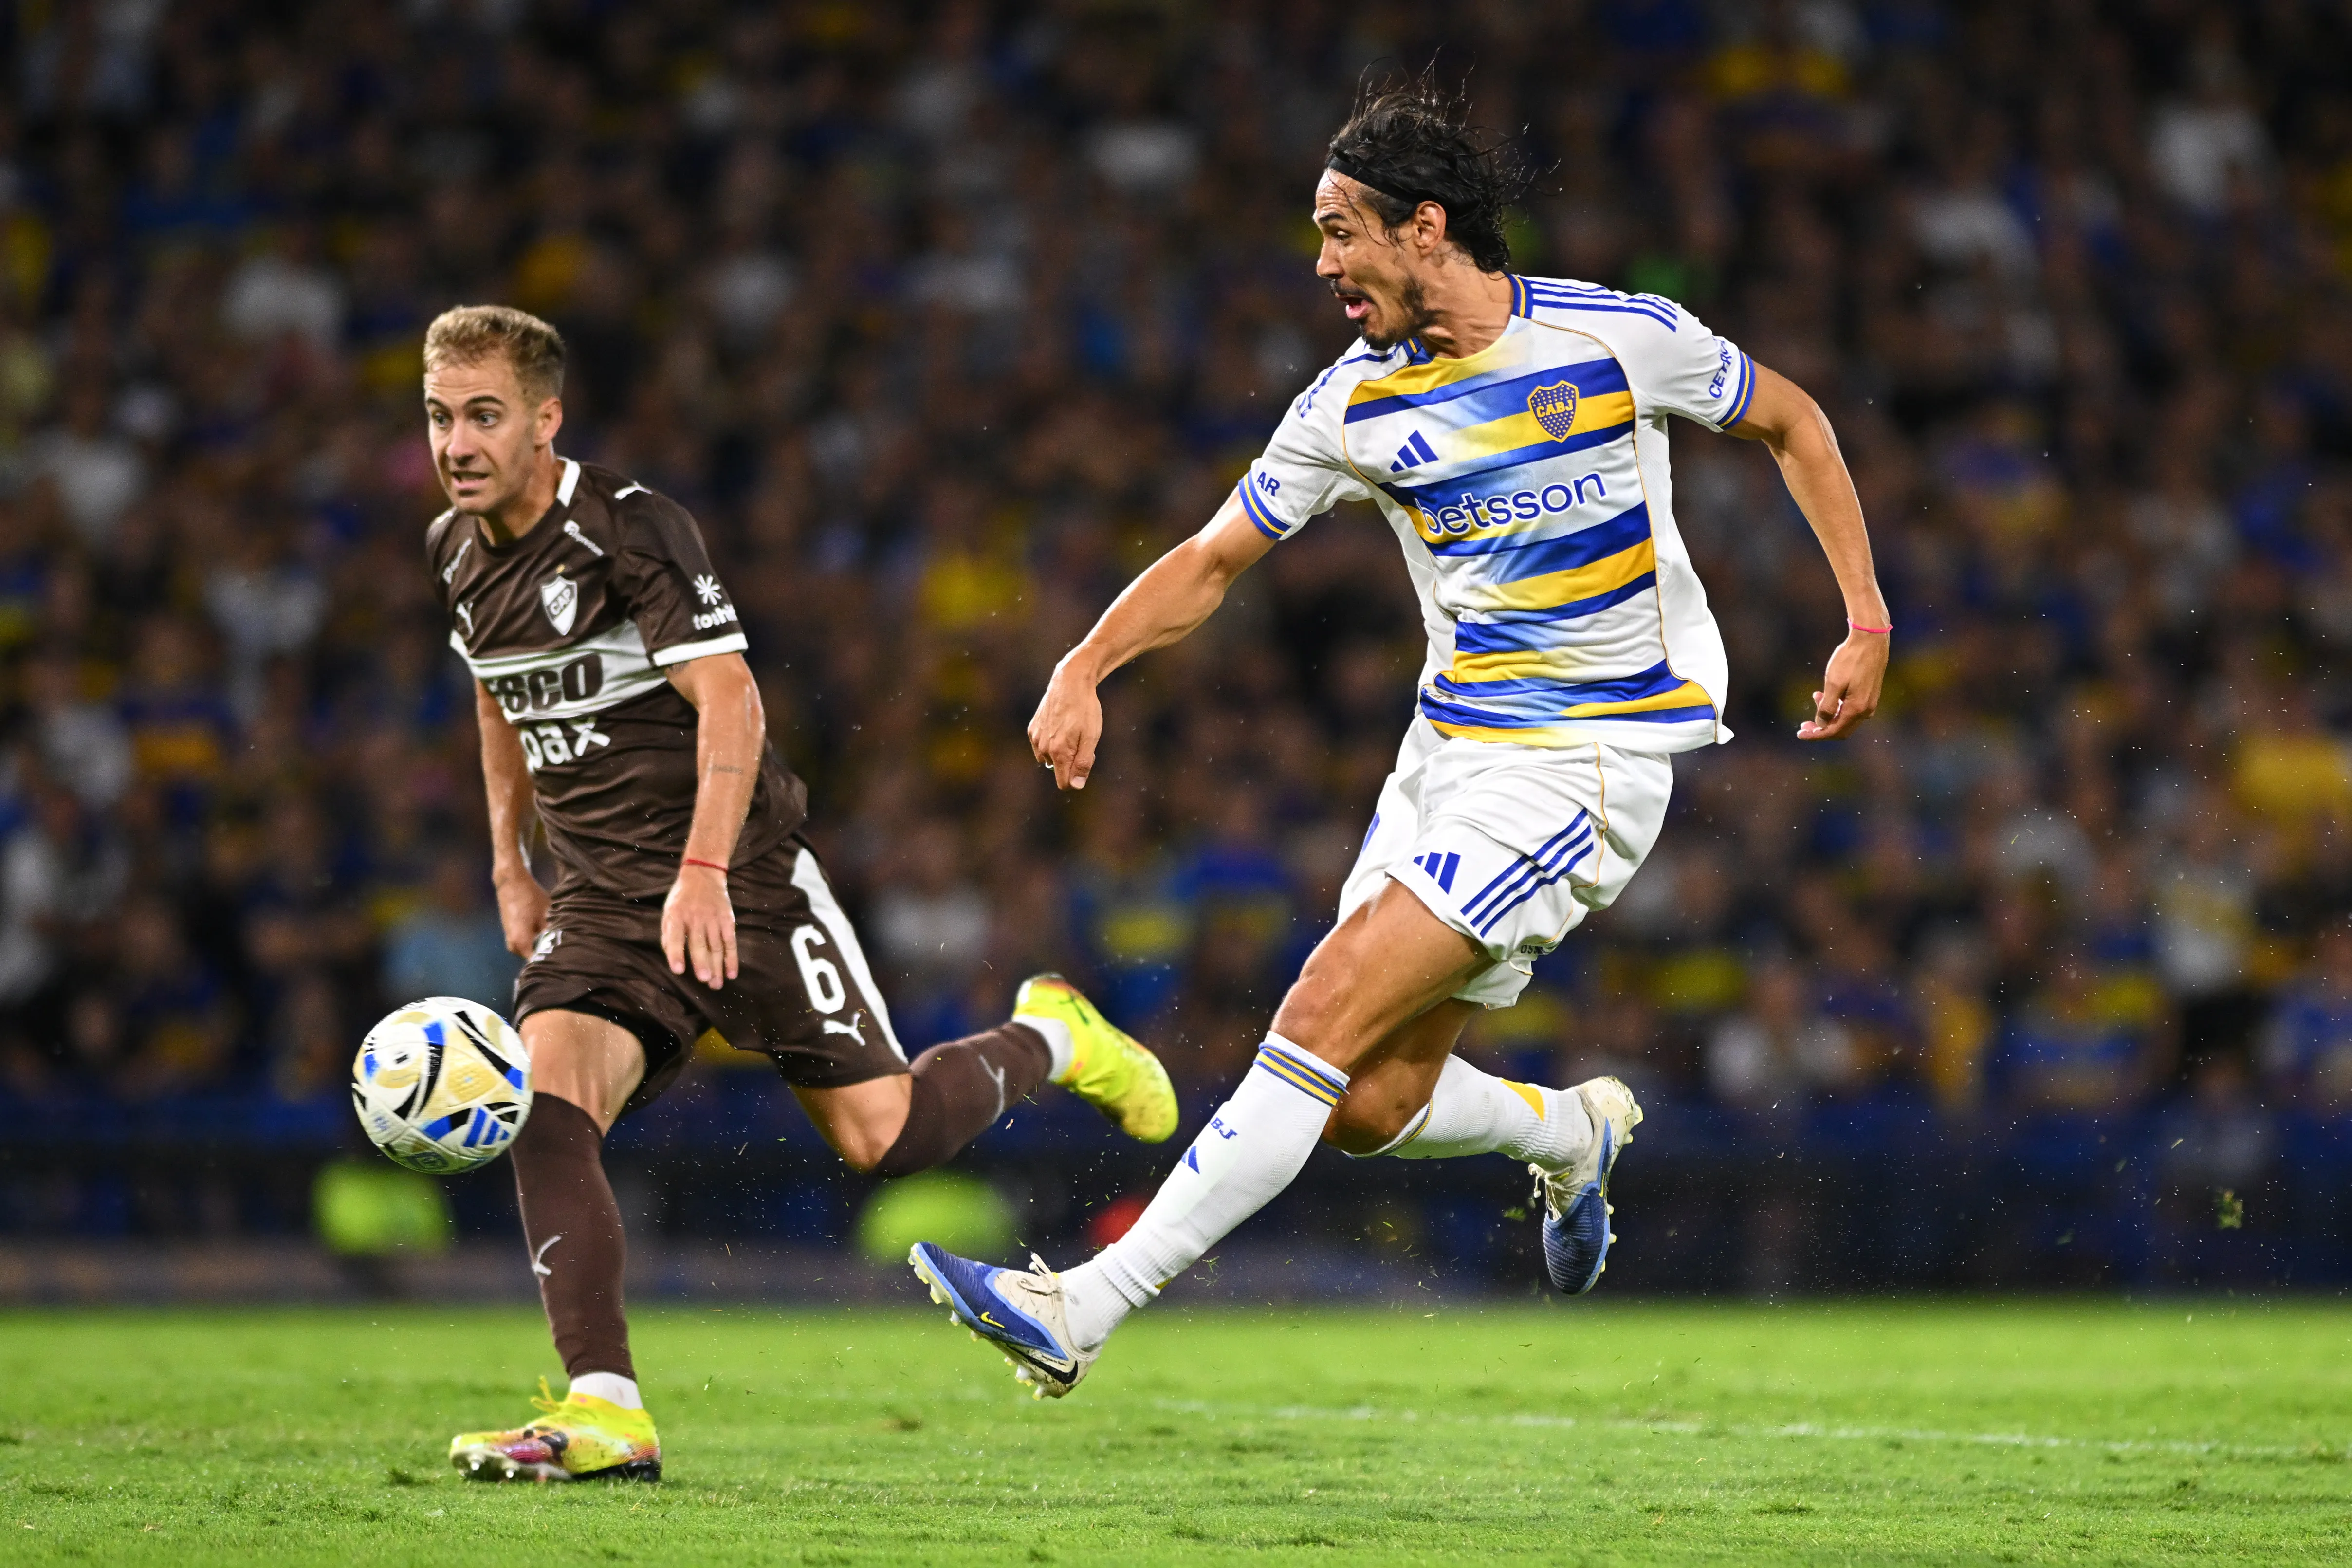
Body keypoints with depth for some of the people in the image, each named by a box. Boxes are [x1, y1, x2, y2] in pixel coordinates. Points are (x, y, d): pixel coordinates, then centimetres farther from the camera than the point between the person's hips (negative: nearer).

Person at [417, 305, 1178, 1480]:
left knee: (879, 1137, -5)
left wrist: (705, 873, -32)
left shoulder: (629, 527, -16)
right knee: (545, 1108, -19)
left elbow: (729, 700, -22)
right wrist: (510, 864, 24)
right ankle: (604, 1414, -23)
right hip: (598, 898, 6)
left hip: (740, 875, -6)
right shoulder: (453, 552, 7)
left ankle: (1048, 1041, 26)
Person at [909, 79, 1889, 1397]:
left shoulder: (1621, 338, -9)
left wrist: (1867, 620, 2)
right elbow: (1215, 559, 8)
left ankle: (1085, 1310, -19)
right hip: (1449, 752, 6)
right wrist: (1085, 667, -9)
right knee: (1369, 1104, 1)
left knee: (1327, 1018, -17)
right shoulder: (1355, 402, 2)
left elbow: (1791, 421, 7)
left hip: (1583, 767, -6)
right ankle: (1573, 1129, 34)